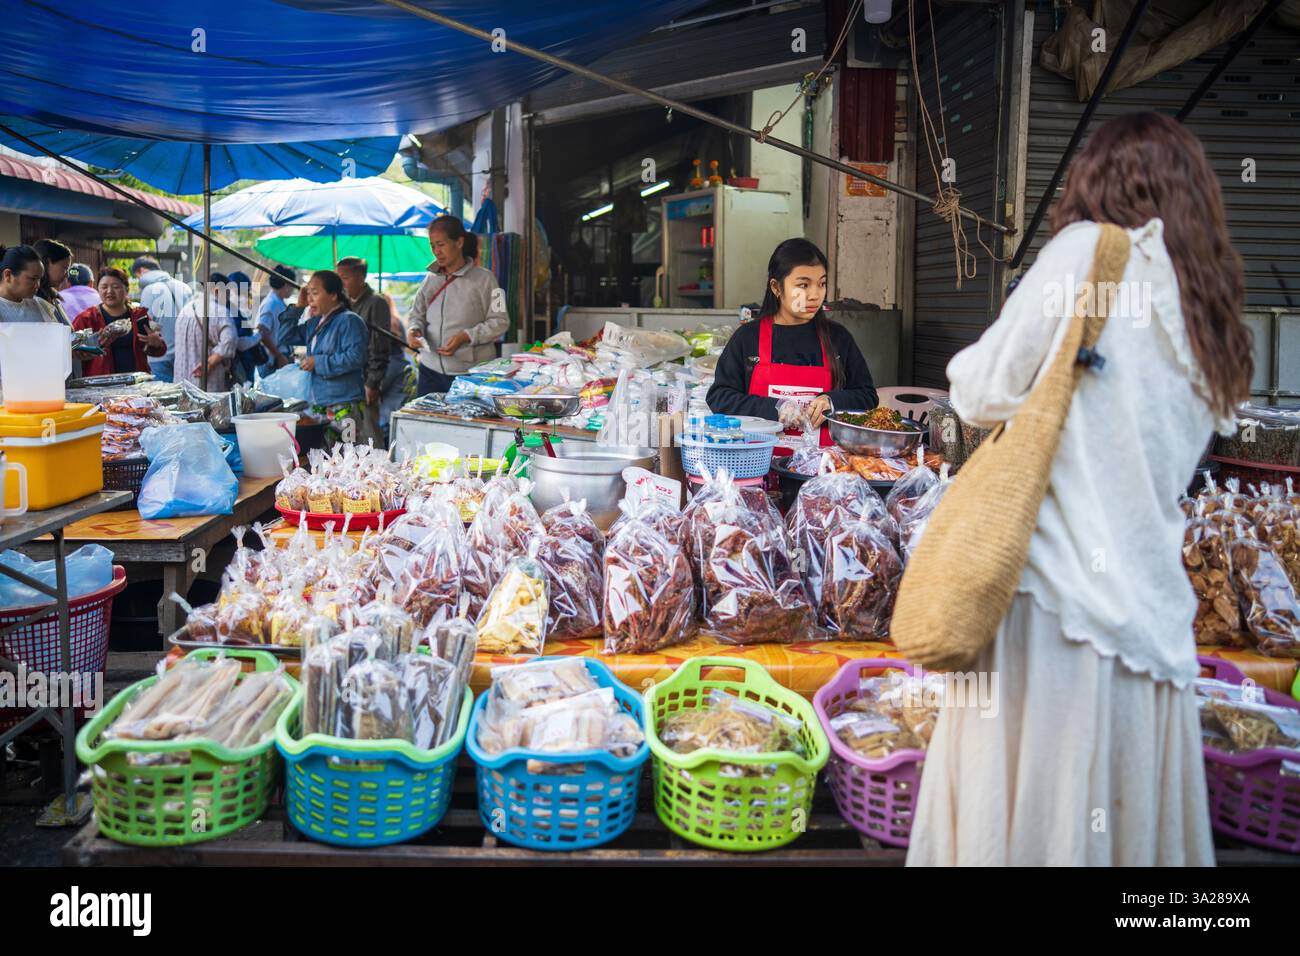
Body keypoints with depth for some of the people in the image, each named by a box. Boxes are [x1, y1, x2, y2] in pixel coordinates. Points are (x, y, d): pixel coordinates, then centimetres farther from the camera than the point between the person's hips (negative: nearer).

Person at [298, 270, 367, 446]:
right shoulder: (317, 324, 18)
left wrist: (318, 362, -15)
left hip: (344, 406, -9)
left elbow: (355, 357, -21)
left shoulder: (349, 321, -9)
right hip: (319, 405, 9)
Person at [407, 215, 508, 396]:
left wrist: (465, 337, -17)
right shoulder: (431, 279, 11)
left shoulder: (483, 279, -4)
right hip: (430, 369, 5)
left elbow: (499, 321, -6)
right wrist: (413, 330, -7)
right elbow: (416, 314, 16)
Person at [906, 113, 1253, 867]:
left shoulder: (1089, 249, -2)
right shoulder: (1215, 325, 16)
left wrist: (966, 366, 15)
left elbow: (983, 393, -5)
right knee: (1132, 825, 13)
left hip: (1059, 594, -6)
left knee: (1021, 817, 1)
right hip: (1152, 614, 7)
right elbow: (1167, 472, 17)